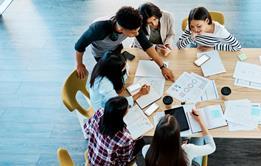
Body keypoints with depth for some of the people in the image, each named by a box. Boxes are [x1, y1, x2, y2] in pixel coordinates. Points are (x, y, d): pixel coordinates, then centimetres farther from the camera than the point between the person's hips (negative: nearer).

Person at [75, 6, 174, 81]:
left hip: (117, 48, 4)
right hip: (101, 54, -4)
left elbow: (147, 45, -25)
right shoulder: (99, 28, -47)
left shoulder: (132, 26, -35)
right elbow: (80, 45, -30)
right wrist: (79, 65, -14)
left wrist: (162, 66, -28)